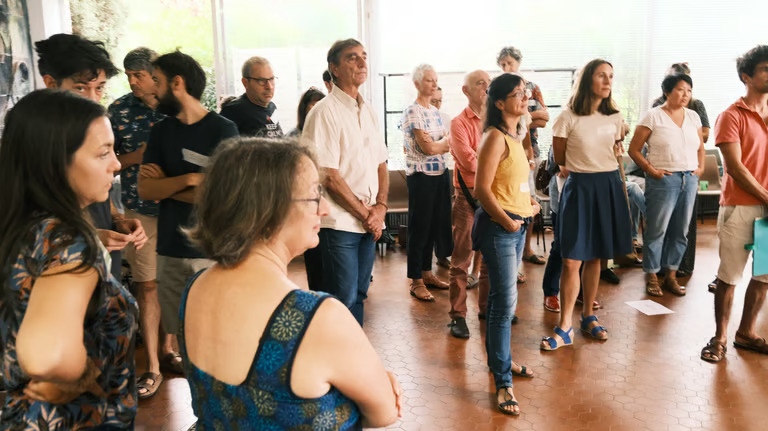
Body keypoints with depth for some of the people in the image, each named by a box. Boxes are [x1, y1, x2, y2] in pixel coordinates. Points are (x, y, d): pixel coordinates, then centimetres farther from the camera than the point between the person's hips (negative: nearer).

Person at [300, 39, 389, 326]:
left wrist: (380, 207, 0)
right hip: (339, 223, -7)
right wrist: (365, 214, -10)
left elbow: (381, 164, 16)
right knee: (342, 299, -2)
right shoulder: (325, 112, -10)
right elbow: (328, 176, -16)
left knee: (358, 295, 16)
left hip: (369, 223, 7)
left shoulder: (368, 111, 14)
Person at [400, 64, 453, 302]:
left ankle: (427, 273, 25)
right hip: (421, 176, -8)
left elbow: (449, 144, 10)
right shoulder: (413, 111, -11)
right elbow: (428, 149, -18)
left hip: (440, 174, 8)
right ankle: (416, 281, 8)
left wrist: (435, 142, -10)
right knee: (419, 227, -1)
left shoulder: (435, 111, 14)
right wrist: (446, 141, -1)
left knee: (435, 226, 13)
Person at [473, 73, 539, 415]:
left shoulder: (515, 135, 14)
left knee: (503, 298, 18)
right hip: (498, 225, -9)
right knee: (505, 302, -7)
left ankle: (501, 359, 33)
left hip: (517, 226, 9)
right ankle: (503, 383, 1)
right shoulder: (496, 137, -15)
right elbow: (482, 188, -20)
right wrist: (507, 221, -16)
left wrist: (529, 202, 9)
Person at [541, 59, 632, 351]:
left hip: (609, 186, 5)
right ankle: (565, 328, 2)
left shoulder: (615, 117, 7)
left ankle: (588, 316, 27)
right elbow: (559, 159, 0)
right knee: (572, 260, -7)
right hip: (579, 187, -5)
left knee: (595, 257, 13)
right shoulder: (569, 117, -9)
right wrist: (587, 162, 6)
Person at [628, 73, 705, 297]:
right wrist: (651, 170, -11)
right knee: (657, 230, -1)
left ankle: (670, 275, 21)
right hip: (663, 179, -5)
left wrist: (700, 168, 9)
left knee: (680, 231, 9)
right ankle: (651, 277, 11)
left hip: (689, 179, 5)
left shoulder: (693, 116, 11)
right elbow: (634, 149, -6)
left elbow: (700, 146, 23)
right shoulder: (653, 117, -5)